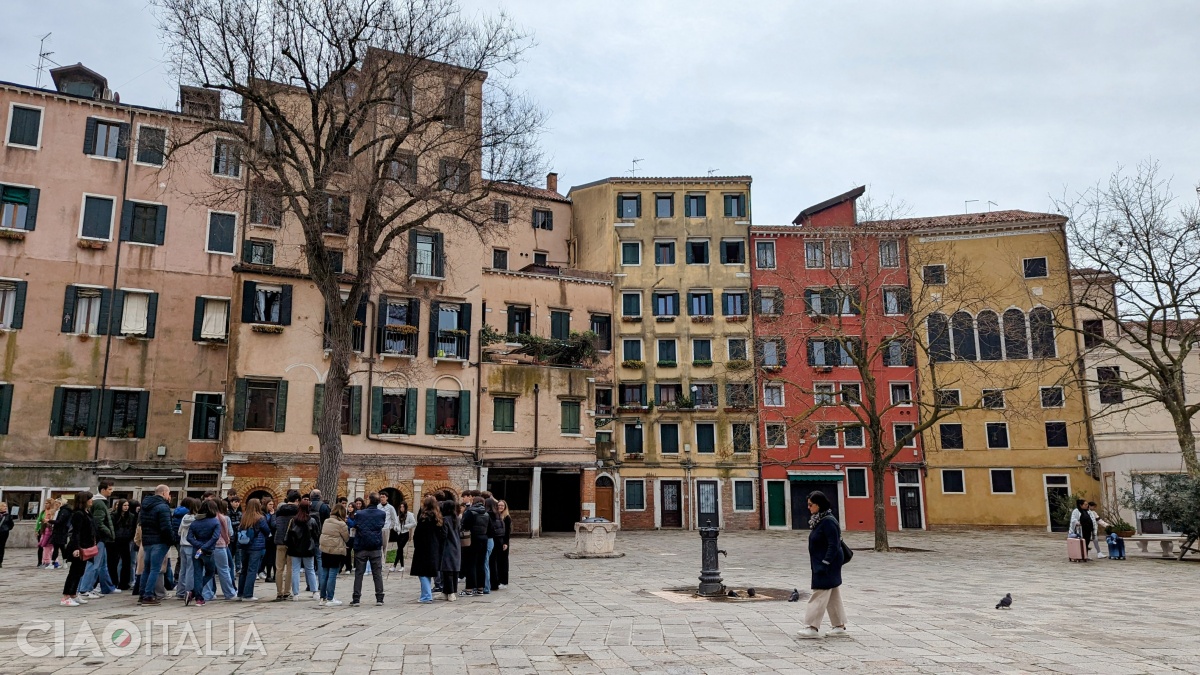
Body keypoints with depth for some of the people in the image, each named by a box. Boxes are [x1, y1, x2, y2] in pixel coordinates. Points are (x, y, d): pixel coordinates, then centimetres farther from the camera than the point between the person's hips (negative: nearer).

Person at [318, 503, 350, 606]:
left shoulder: (326, 521, 5)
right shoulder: (341, 524, -13)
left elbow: (323, 534, 10)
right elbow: (347, 539, -5)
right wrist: (347, 528, 9)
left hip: (324, 551, 6)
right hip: (336, 552, -6)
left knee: (324, 575, 12)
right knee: (332, 575, -1)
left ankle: (323, 598, 19)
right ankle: (330, 599, 2)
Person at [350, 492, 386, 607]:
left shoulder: (359, 514, -6)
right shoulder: (382, 514, -1)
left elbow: (355, 528, 1)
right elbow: (382, 527, 9)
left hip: (361, 547, -1)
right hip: (376, 548, 1)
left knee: (359, 573, 7)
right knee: (377, 574, 7)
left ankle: (356, 599, 6)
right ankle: (379, 599, 6)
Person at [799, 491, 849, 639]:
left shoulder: (828, 521, -20)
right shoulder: (819, 520, 10)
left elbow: (834, 545, -22)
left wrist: (825, 564, -22)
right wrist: (819, 564, 18)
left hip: (827, 565, -10)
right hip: (820, 564, 10)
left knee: (819, 594, -7)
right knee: (833, 596, 15)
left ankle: (813, 627, -4)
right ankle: (840, 625, 22)